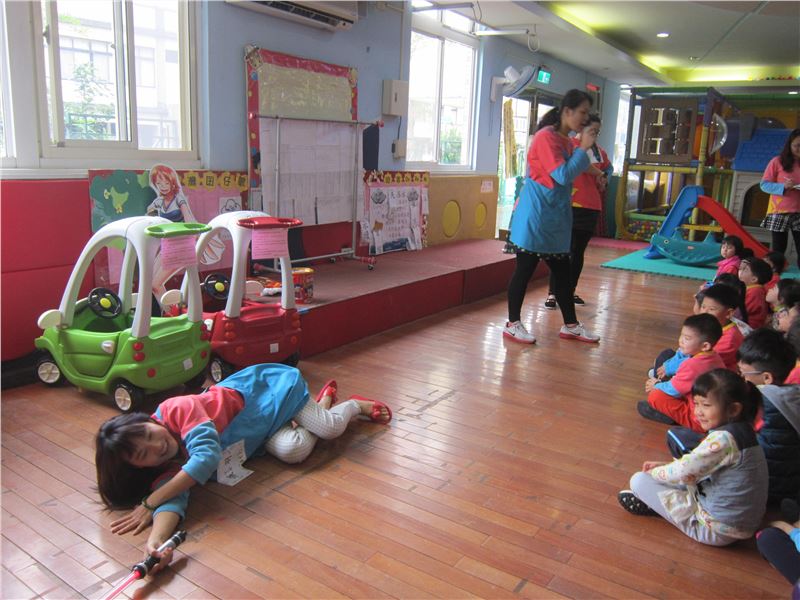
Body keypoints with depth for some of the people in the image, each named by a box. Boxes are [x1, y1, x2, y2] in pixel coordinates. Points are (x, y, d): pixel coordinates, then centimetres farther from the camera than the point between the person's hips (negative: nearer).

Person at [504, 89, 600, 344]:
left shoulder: (565, 140, 13)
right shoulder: (546, 137, -14)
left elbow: (570, 172, 18)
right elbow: (563, 176, -20)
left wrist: (584, 152, 3)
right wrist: (583, 148, -14)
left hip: (555, 218, 9)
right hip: (535, 218, -9)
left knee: (563, 272, 12)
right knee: (524, 270, 0)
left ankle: (570, 325, 22)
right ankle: (512, 324, 12)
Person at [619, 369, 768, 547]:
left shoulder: (723, 439, -28)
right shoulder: (741, 430, 2)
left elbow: (684, 471, -21)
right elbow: (698, 465, 13)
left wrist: (653, 472, -2)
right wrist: (664, 466, 4)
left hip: (717, 530, -10)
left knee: (639, 480, -11)